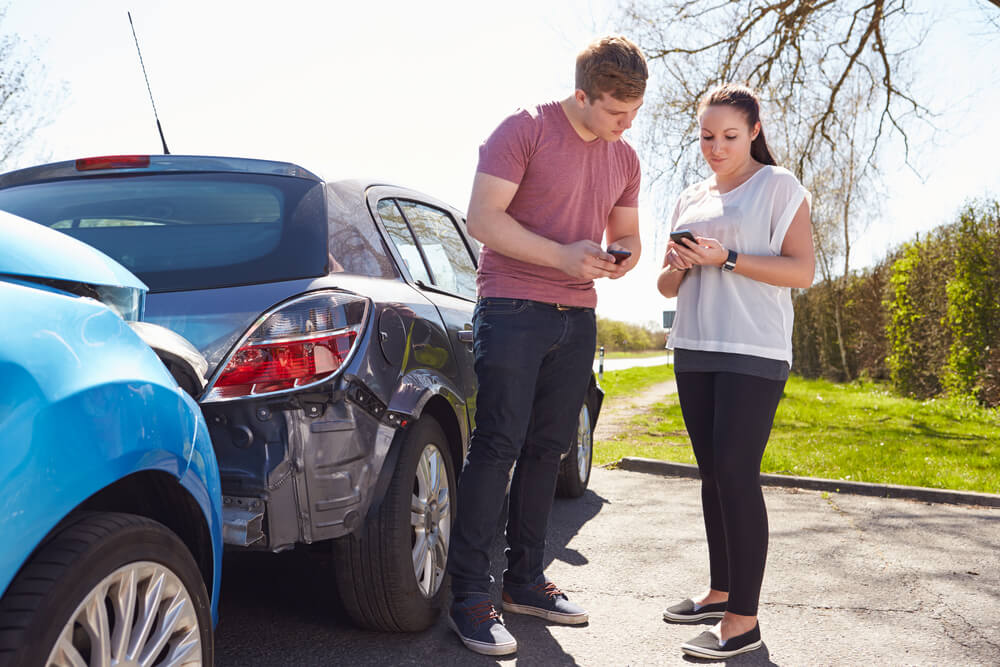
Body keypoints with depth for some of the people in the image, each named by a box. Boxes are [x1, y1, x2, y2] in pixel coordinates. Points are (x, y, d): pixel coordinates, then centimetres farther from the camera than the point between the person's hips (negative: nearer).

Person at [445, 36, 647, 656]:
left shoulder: (624, 158, 14)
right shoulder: (526, 129, -7)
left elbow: (627, 235, 22)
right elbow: (483, 218, -12)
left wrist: (621, 257, -3)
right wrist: (562, 255, -20)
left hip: (577, 318, 7)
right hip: (513, 311, -6)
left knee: (547, 449, 9)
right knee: (497, 447, -9)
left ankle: (526, 579, 20)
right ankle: (470, 595, -3)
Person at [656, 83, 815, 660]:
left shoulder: (778, 186, 1)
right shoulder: (691, 200, 18)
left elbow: (803, 270, -8)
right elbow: (669, 288, 21)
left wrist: (727, 257, -17)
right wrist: (677, 266, -2)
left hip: (753, 353, -6)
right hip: (694, 351, 6)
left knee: (736, 475, -13)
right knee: (713, 475, 9)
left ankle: (743, 619, -8)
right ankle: (721, 591, 19)